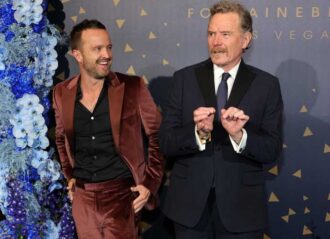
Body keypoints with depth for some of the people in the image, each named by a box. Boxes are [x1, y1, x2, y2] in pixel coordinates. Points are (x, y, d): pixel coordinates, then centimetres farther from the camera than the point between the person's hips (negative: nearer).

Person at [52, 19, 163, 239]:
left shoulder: (133, 87, -7)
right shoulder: (62, 92, 2)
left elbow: (157, 136, -1)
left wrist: (150, 183, -7)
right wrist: (69, 175, 10)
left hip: (121, 193, -3)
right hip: (82, 197, 4)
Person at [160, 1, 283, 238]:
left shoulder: (267, 85, -3)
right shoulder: (184, 78, -1)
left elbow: (272, 150, -6)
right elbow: (166, 142, -5)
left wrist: (239, 135, -23)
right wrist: (199, 133, -23)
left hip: (241, 206, 0)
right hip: (189, 203, 1)